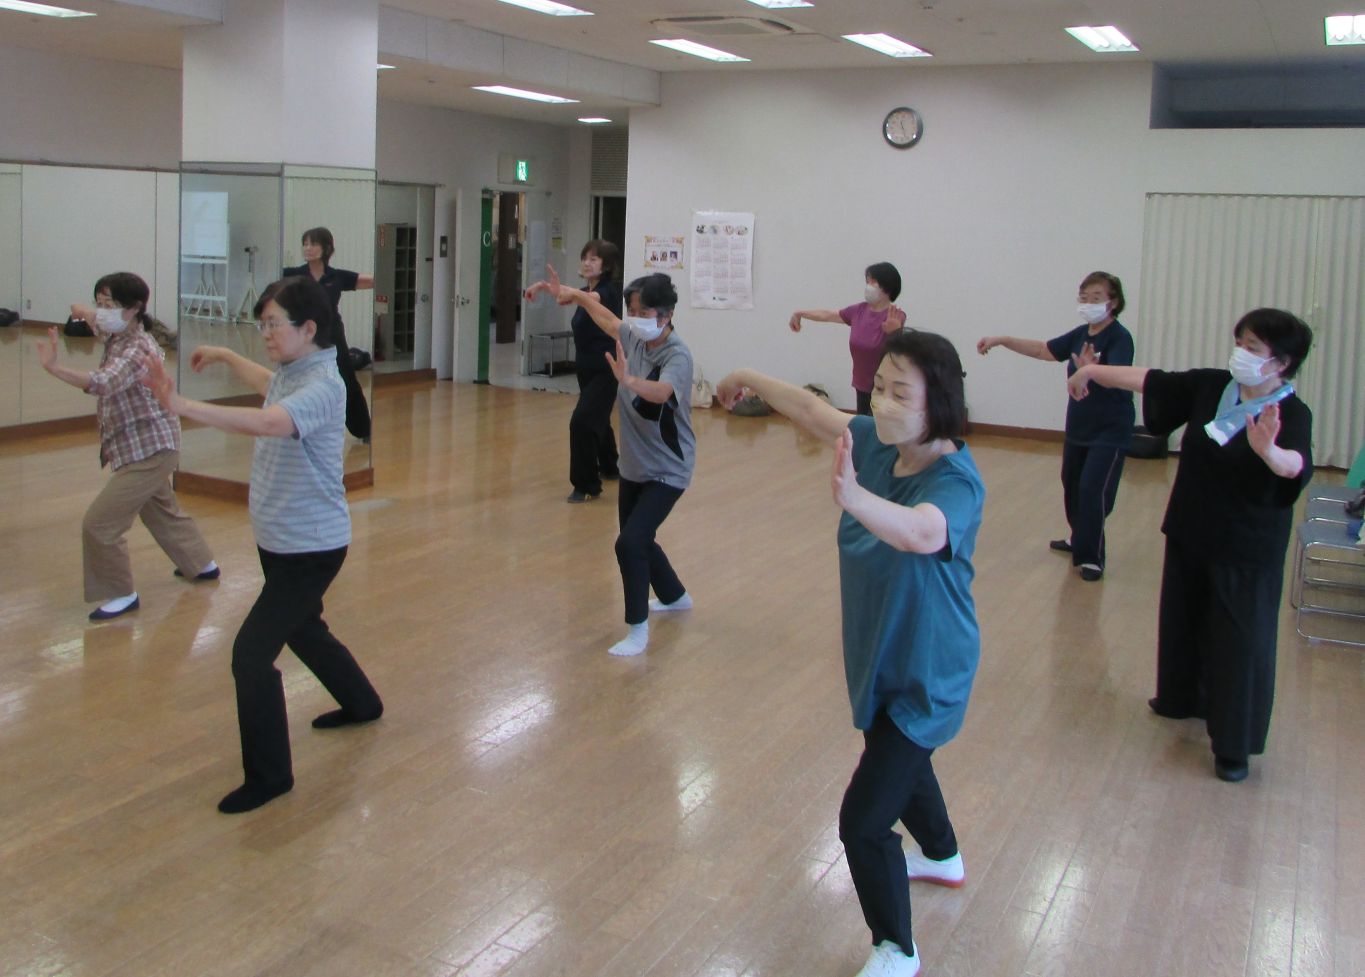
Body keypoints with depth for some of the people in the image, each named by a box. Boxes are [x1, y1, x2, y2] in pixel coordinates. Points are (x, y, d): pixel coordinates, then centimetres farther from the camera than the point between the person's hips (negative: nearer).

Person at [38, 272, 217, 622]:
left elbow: (103, 383, -41)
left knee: (98, 524, -9)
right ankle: (201, 564, 44)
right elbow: (100, 321, 30)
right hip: (150, 447, 11)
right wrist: (84, 312, 9)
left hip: (149, 450, -11)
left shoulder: (137, 350, -23)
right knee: (162, 512, 27)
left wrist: (53, 367, -47)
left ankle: (121, 594, 5)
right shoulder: (118, 337, 6)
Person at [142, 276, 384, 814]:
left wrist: (181, 405, -50)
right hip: (278, 540, 10)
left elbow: (269, 421, -45)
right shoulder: (289, 374, 5)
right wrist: (224, 356, 31)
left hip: (311, 546, -10)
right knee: (302, 629, 28)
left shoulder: (321, 387, -24)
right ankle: (362, 703, 51)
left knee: (251, 651, -12)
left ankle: (269, 774, 2)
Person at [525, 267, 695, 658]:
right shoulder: (633, 338, -6)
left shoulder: (677, 355, -26)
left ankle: (638, 628, -3)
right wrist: (571, 293, 11)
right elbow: (605, 316, 15)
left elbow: (661, 392, -48)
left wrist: (629, 381, -66)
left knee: (630, 542, -19)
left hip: (667, 470, -8)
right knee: (639, 540, 22)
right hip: (634, 464, 8)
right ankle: (675, 596, 47)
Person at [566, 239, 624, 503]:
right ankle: (610, 467, 47)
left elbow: (594, 299, -44)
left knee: (582, 422, -18)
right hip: (586, 368, 9)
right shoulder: (587, 291, 7)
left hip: (606, 370, -9)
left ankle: (587, 485, -8)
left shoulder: (610, 291, -18)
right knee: (597, 419, 24)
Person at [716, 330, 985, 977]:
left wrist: (854, 497, -71)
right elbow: (814, 411, 4)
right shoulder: (878, 444, -11)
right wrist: (752, 380, 14)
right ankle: (943, 858, 63)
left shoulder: (955, 481, -32)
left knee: (862, 821, -10)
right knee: (897, 759, 33)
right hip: (878, 655, 9)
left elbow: (923, 532, -54)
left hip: (926, 674, -9)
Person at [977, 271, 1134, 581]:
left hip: (1110, 431, -8)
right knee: (1072, 485, 19)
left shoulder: (1119, 338, -18)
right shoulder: (1081, 335, 3)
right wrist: (1002, 340, 2)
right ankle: (1078, 539, 41)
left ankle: (1092, 558, -2)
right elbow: (1043, 350, 10)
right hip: (1078, 426, 8)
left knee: (1093, 489, -14)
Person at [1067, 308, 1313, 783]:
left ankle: (1233, 745, 14)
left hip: (1247, 549, -6)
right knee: (1183, 618, 22)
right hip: (1190, 532, 6)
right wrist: (1094, 371, 9)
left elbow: (1296, 465, -39)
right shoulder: (1211, 387, -4)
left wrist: (1268, 450, -61)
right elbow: (1153, 381, 6)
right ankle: (1183, 698, 46)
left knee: (1239, 638, 0)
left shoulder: (1291, 415, -20)